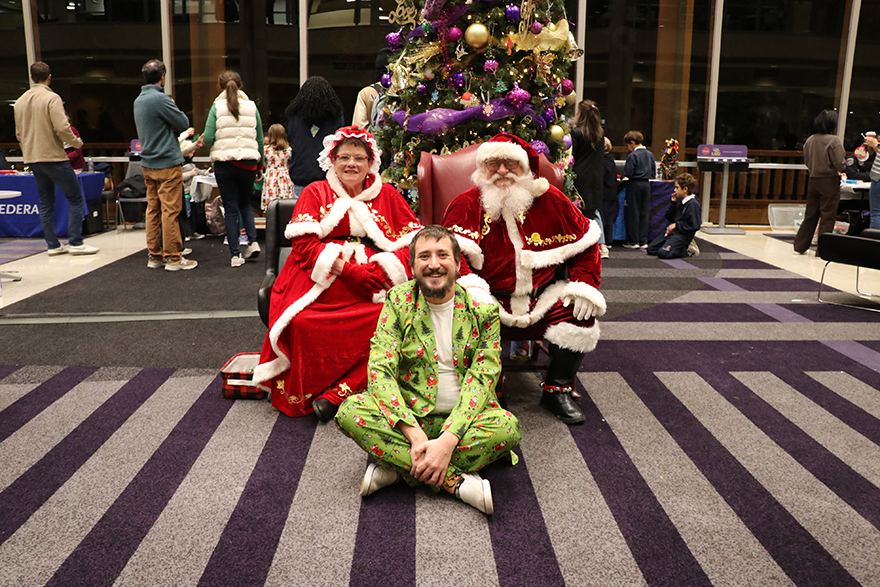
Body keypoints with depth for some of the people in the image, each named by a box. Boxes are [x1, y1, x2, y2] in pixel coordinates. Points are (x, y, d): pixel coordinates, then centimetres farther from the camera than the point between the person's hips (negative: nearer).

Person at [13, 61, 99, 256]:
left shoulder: (20, 101, 12)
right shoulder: (52, 98, -11)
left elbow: (19, 134, 17)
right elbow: (62, 128, -20)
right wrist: (76, 142, -4)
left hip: (32, 159, 8)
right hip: (54, 157, -7)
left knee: (46, 203, 11)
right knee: (76, 198, -1)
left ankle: (52, 245, 13)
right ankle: (75, 243, -4)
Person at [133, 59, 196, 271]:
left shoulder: (138, 100, 13)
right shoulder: (161, 99, -15)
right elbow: (184, 123, -9)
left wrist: (170, 127, 7)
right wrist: (174, 107, 7)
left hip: (148, 164, 9)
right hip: (167, 163, -9)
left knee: (153, 210, 11)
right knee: (170, 211, -5)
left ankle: (154, 255, 16)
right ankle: (173, 257, -2)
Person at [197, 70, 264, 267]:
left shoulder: (217, 107, 0)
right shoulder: (251, 107, 6)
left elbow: (208, 138, -7)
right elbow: (260, 139, 6)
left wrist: (203, 140, 16)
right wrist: (260, 165, 15)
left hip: (224, 163, -2)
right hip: (248, 162, 2)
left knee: (231, 209, 4)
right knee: (245, 203, 22)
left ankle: (235, 255, 4)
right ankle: (253, 242, 5)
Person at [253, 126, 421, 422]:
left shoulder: (387, 195, 18)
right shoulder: (315, 193, 15)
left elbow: (411, 242, 8)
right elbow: (305, 245, 0)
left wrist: (381, 270, -12)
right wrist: (350, 270, -15)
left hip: (373, 284, 1)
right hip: (321, 281, -1)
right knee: (303, 322, -33)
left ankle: (336, 394, -24)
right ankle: (304, 396, -11)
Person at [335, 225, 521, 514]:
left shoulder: (483, 308, -4)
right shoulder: (398, 301, -2)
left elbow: (482, 378, -10)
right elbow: (380, 370, -11)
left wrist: (448, 440, -25)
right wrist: (415, 434, -24)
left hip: (463, 419, 0)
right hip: (409, 417, 1)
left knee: (508, 426, -31)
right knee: (350, 410, -26)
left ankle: (397, 467, -21)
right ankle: (457, 481, -26)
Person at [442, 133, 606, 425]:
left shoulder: (551, 200, 6)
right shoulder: (466, 204, 0)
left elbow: (585, 244, 11)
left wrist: (584, 284, -3)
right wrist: (469, 286, -30)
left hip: (542, 299, 2)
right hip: (490, 300, -2)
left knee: (581, 312, -20)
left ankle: (557, 389, 0)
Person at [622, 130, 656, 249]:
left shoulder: (633, 155, -12)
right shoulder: (650, 154, 8)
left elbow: (628, 173, -15)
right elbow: (653, 173, 9)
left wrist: (624, 174, 6)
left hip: (635, 185, -6)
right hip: (646, 184, 6)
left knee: (633, 213, 2)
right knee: (644, 213, 9)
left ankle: (633, 241, 5)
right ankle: (643, 241, 11)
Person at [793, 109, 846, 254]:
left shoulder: (810, 140, 3)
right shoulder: (834, 141, -14)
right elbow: (839, 164, -15)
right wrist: (846, 162, 6)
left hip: (813, 180, 6)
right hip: (829, 182, -5)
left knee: (810, 215, 13)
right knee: (827, 216, 2)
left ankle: (800, 246, 16)